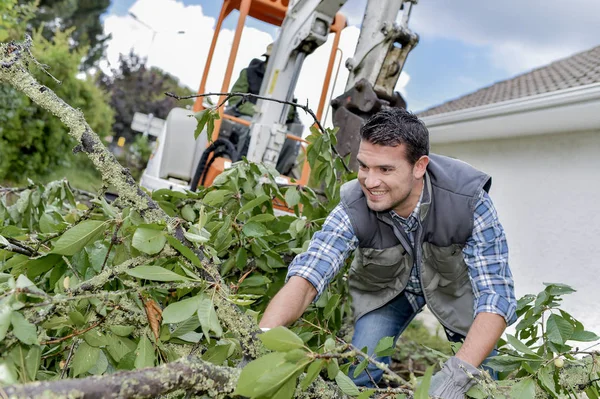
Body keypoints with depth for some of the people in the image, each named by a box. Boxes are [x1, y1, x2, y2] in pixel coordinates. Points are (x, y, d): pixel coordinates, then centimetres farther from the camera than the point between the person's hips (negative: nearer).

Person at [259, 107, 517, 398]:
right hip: (386, 289, 0)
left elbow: (495, 293, -35)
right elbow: (304, 278, -38)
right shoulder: (353, 209, -32)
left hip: (454, 285, 0)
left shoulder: (468, 202, -34)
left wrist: (458, 371, -50)